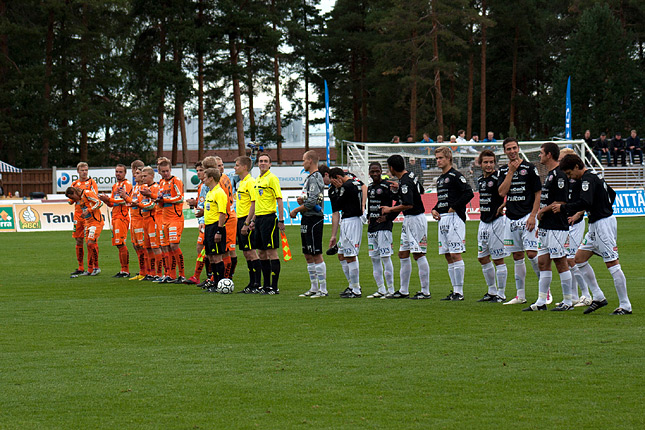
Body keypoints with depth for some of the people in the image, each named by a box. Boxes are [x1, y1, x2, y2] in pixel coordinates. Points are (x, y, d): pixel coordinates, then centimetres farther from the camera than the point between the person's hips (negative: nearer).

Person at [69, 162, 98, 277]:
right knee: (78, 241, 6)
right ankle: (80, 268, 13)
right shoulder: (74, 184, 15)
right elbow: (70, 201, 13)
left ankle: (90, 268, -4)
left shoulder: (91, 183, 1)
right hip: (77, 215, 5)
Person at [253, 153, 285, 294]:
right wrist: (253, 220, 22)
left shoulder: (272, 178, -9)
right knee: (262, 253, 10)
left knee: (271, 252, -7)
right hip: (259, 218, 9)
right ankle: (266, 285, 17)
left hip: (269, 218, -9)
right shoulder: (258, 180, 16)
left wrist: (281, 220, -17)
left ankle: (274, 287, -6)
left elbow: (279, 200, -13)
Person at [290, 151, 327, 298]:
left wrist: (295, 211, -10)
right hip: (306, 220, 11)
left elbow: (311, 203, -22)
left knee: (317, 255, -9)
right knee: (308, 256, 13)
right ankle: (314, 288, 19)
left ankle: (323, 289, -8)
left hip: (313, 220, -11)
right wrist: (301, 200, 4)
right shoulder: (310, 178, 18)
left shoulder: (315, 178, -14)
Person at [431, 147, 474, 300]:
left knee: (456, 255, -10)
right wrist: (435, 210, 11)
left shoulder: (455, 176, -8)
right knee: (448, 256, 8)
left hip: (454, 218, -9)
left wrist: (453, 207, -15)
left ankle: (459, 292, -9)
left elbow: (469, 193, -18)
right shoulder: (440, 179, 19)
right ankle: (455, 291, 11)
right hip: (442, 219, 9)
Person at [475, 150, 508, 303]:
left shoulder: (498, 178, -13)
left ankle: (501, 294, 3)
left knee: (498, 259, -4)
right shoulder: (480, 179, 11)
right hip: (483, 221, 9)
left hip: (496, 221, -9)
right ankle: (492, 291, 24)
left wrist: (502, 207, -26)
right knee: (483, 258, 13)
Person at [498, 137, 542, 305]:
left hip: (527, 216, -5)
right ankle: (520, 295, 11)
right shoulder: (504, 170, 11)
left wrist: (533, 216, -12)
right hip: (511, 218, 5)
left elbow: (538, 193, -4)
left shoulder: (529, 167, -3)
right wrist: (511, 171, -7)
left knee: (532, 254, -13)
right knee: (517, 257, 8)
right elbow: (502, 192, -3)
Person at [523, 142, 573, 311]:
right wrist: (541, 225, 20)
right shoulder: (549, 174, 17)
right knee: (542, 262, 9)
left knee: (561, 262, -5)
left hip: (557, 227, -10)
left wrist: (542, 211, -9)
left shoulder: (559, 175, -15)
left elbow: (561, 202, -20)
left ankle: (568, 302, 2)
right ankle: (541, 302, 11)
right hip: (546, 227, 10)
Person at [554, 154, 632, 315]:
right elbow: (612, 194, 28)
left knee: (612, 263, -9)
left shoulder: (588, 179, -15)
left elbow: (585, 203, -28)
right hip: (596, 226, 11)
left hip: (603, 224, -11)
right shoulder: (594, 177, 16)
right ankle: (598, 297, 12)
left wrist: (563, 208, -18)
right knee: (579, 258, 11)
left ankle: (625, 306, -8)